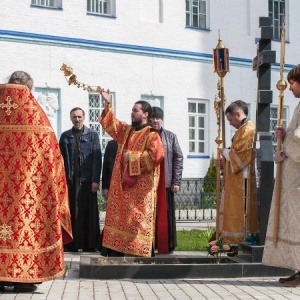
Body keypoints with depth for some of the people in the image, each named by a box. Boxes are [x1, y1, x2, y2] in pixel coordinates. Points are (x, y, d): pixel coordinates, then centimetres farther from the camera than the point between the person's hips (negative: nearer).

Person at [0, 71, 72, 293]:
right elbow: (47, 148, -2)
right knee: (27, 215, 0)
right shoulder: (33, 111, -2)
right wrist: (49, 179, 8)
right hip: (27, 179, -4)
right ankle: (23, 278, 0)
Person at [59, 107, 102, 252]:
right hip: (70, 180, 2)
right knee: (71, 212, 1)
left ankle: (89, 244, 5)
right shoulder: (65, 136, 11)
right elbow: (60, 159, 7)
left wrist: (95, 180, -9)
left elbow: (97, 159, -1)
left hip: (87, 180, -1)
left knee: (89, 212, 0)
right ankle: (71, 244, 6)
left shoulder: (92, 135, 6)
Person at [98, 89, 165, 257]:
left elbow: (157, 156, -22)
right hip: (124, 186, 8)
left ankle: (141, 253, -1)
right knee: (120, 219, 9)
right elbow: (111, 124, 24)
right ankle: (116, 251, 15)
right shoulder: (126, 131, 14)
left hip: (141, 188, -8)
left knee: (139, 220, -6)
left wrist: (132, 156, -16)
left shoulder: (152, 135, -9)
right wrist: (108, 104, 13)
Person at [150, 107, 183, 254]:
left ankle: (168, 246, 11)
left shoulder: (171, 137, 8)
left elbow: (178, 159, 5)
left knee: (167, 215, 2)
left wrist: (176, 182, -2)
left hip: (166, 183, 0)